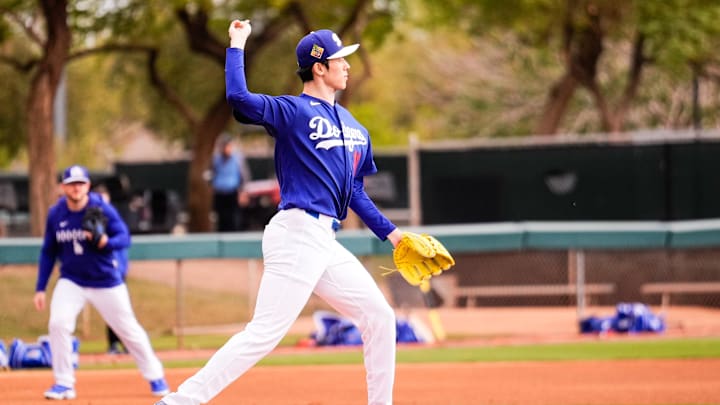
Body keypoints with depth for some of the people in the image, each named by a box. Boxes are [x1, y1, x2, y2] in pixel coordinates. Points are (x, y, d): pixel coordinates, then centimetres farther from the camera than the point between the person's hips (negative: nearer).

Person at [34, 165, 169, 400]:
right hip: (71, 281, 2)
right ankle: (63, 384, -7)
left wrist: (106, 242, -38)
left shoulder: (102, 209, -14)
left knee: (128, 329, 4)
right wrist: (40, 289, 2)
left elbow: (124, 238, -16)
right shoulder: (56, 214, -5)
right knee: (58, 324, -18)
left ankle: (155, 377, 23)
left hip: (106, 281, -2)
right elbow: (48, 252, 4)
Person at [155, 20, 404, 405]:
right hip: (296, 234, -8)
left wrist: (390, 232, 19)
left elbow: (356, 192, 24)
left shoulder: (354, 127, 20)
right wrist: (237, 45, -11)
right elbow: (239, 97, -21)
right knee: (264, 333, -17)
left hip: (326, 243, 8)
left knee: (379, 316, 8)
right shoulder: (292, 111, -3)